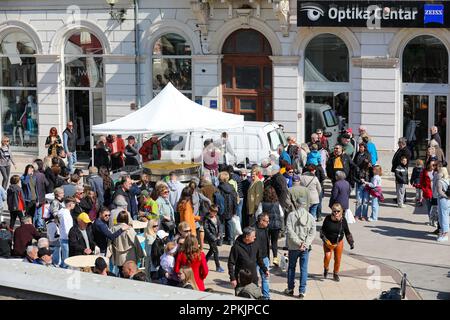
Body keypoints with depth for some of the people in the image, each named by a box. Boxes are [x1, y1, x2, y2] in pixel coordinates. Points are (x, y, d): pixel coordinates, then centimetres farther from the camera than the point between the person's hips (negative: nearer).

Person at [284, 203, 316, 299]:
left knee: (291, 267, 14)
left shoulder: (291, 215, -7)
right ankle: (302, 291, 6)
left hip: (293, 247, -1)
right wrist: (305, 244, -10)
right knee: (304, 269, 6)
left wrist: (299, 242, -14)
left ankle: (290, 289, 21)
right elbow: (312, 233, -5)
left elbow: (290, 231, -14)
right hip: (306, 248, 1)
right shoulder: (311, 217, 0)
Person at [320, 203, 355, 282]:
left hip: (339, 242, 2)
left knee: (338, 259, 7)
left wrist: (351, 242, -1)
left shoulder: (343, 220, -11)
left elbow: (347, 232, 1)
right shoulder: (328, 218, -14)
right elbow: (322, 230, -3)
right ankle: (326, 269, 13)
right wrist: (325, 240, -15)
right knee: (327, 256, -18)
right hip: (328, 242, -1)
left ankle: (336, 274, 31)